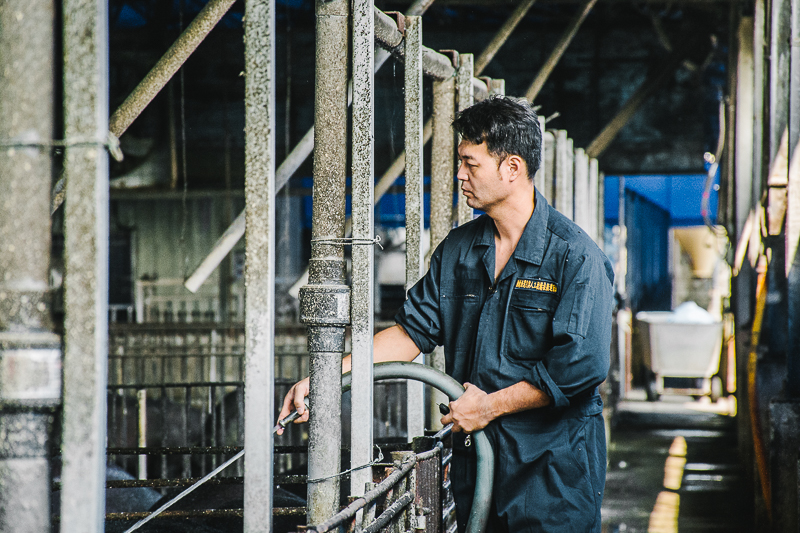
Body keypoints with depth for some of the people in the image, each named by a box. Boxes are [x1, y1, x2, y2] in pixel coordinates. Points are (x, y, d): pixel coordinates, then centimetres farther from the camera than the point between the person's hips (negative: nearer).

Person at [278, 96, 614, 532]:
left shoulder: (576, 257, -12)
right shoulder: (458, 249, 8)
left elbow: (579, 366, -18)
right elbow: (414, 330, 8)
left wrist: (490, 405, -13)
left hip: (554, 469, -5)